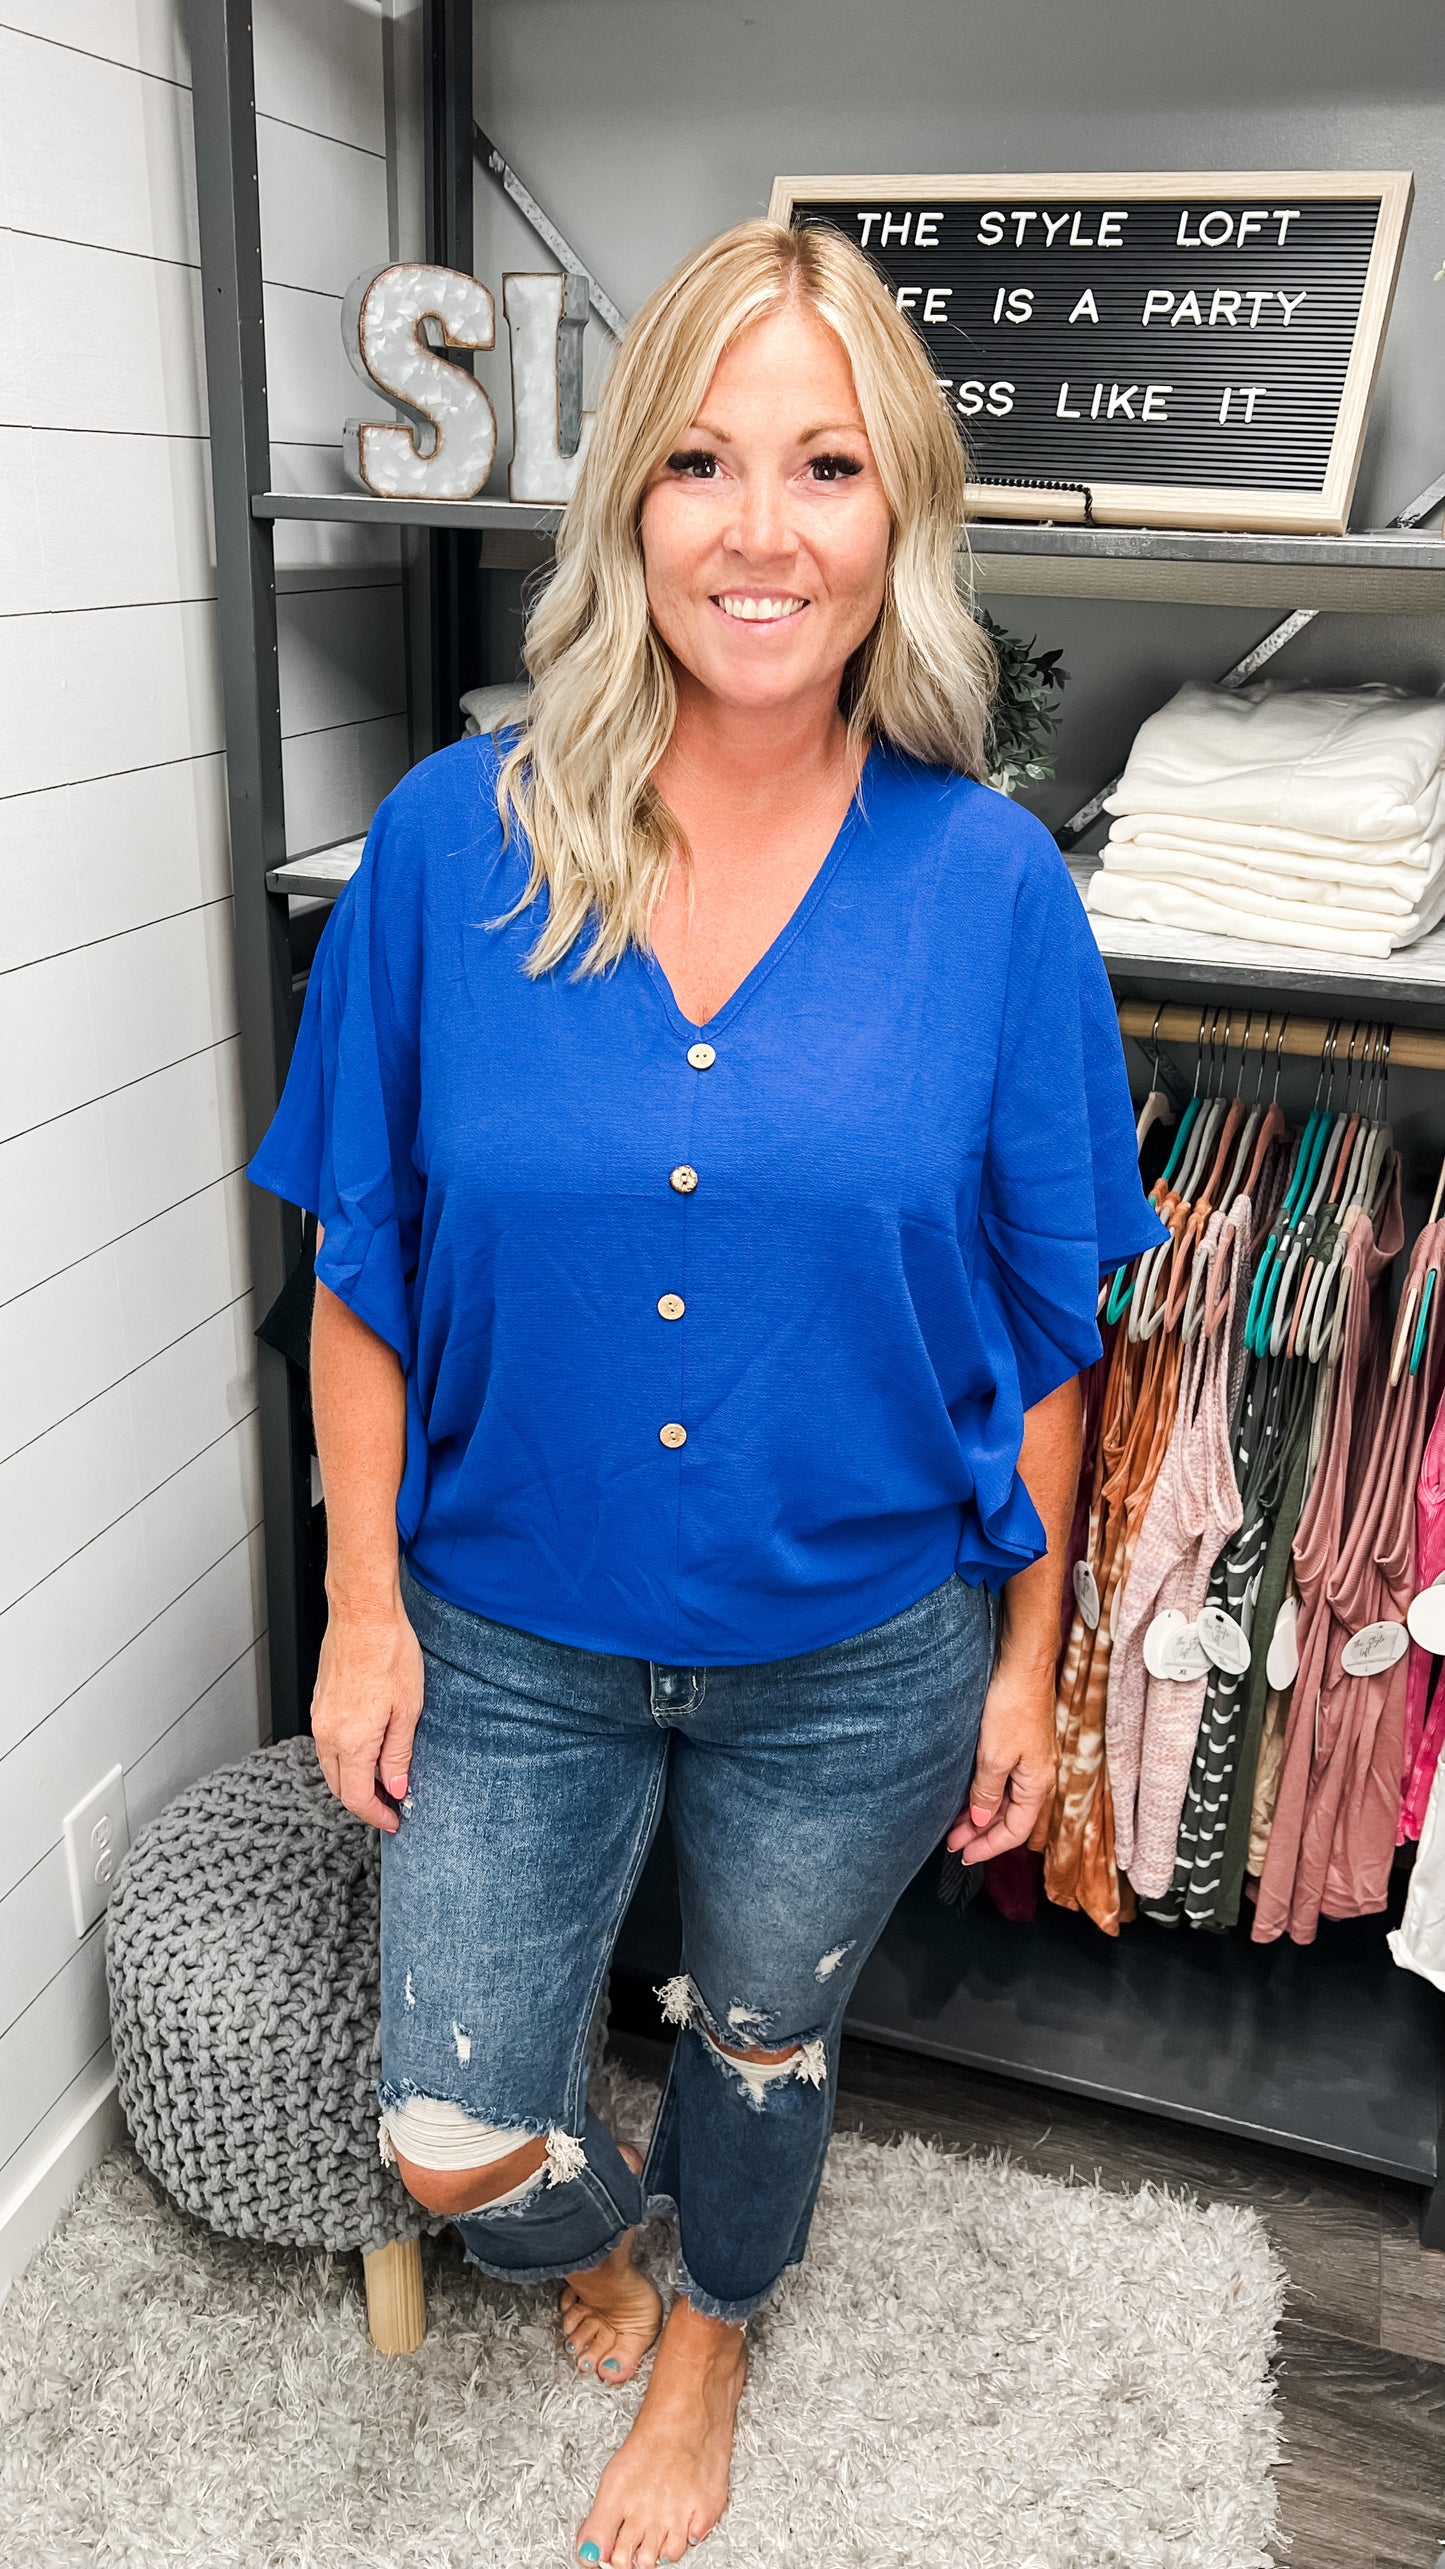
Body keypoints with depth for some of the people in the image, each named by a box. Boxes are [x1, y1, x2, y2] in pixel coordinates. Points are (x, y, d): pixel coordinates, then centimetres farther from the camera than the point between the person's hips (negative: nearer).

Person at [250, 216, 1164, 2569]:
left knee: (763, 2041, 25)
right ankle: (594, 2219, 53)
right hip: (514, 1637, 1)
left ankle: (706, 2341, 61)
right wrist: (366, 1604, -3)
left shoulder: (990, 883, -13)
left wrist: (1028, 1655, 0)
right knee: (454, 2141, 13)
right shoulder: (452, 842, -12)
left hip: (857, 1661, 0)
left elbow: (1042, 1321, -4)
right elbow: (364, 1266, -4)